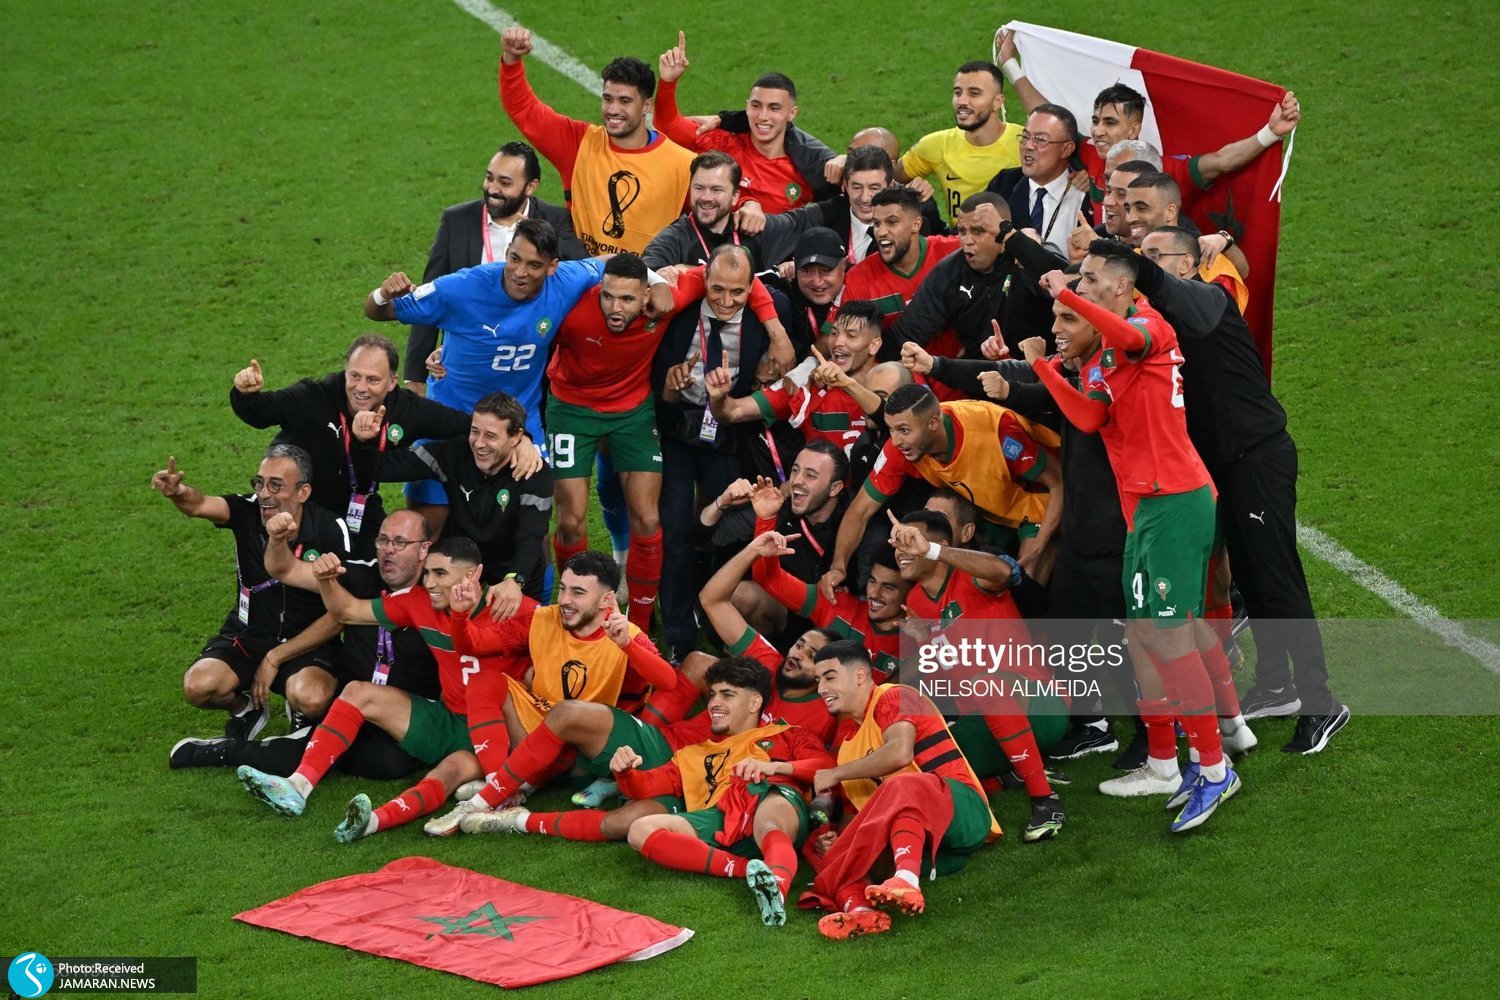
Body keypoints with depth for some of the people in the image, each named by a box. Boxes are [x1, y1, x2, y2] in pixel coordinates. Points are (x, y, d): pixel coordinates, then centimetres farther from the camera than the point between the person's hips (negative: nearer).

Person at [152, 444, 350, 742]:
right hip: (247, 636, 2)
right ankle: (245, 709, 11)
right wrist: (178, 492, -59)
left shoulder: (330, 532, -15)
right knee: (198, 687, -25)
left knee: (311, 699, -34)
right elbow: (200, 505, -33)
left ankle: (302, 716, 7)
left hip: (308, 642, -2)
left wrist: (275, 658, -12)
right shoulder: (248, 511, -11)